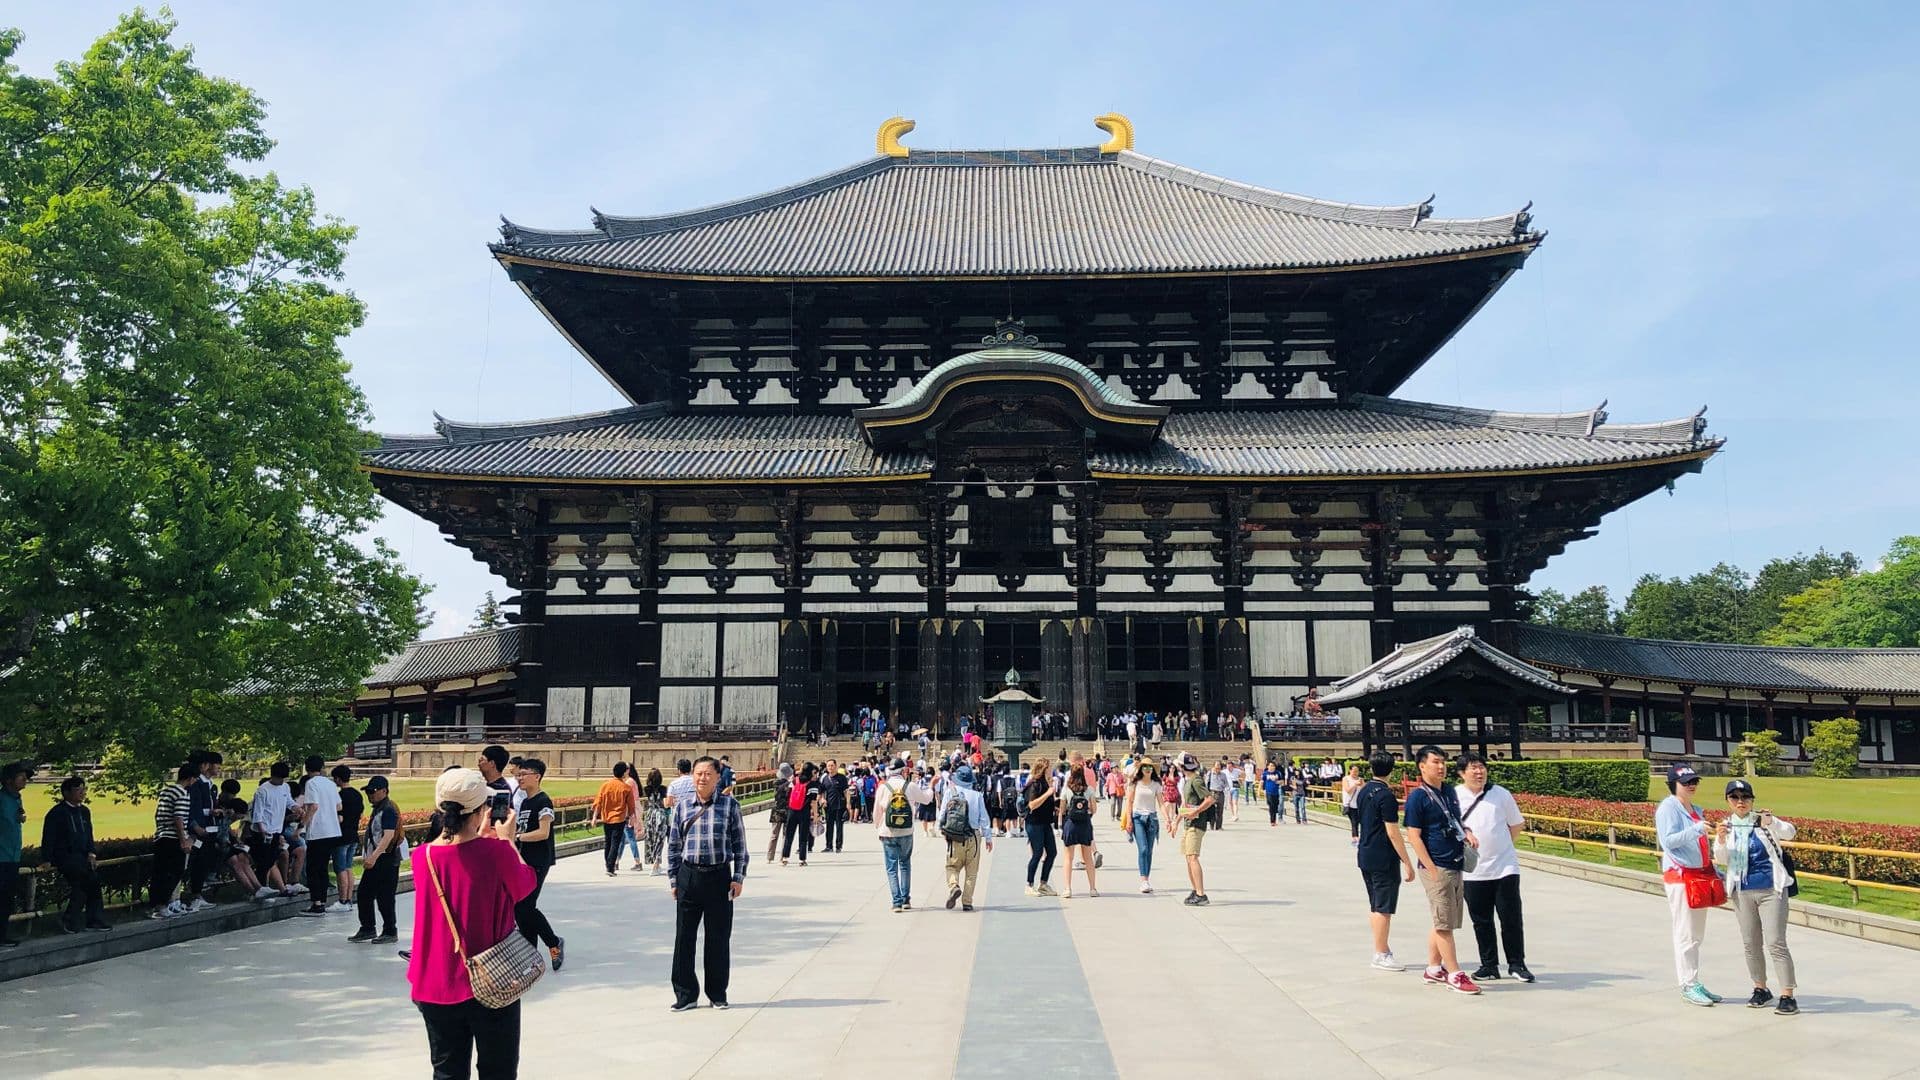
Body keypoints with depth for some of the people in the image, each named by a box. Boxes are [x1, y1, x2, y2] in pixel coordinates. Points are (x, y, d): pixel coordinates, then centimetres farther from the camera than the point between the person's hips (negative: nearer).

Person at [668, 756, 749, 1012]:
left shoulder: (729, 804, 1)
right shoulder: (682, 806, 5)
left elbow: (740, 844, 3)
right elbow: (674, 845, 11)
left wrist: (739, 877, -2)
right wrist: (674, 879, 7)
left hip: (719, 877, -1)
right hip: (689, 876, 1)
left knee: (719, 938, 6)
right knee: (684, 937, 4)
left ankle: (717, 993, 20)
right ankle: (686, 994, 16)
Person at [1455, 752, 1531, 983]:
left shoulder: (1500, 794, 2)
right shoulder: (1453, 797, -3)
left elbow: (1517, 825, 13)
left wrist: (1498, 845, 7)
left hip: (1505, 867, 0)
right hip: (1473, 871, 0)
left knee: (1511, 919, 3)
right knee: (1481, 921, 7)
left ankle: (1517, 964, 15)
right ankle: (1489, 965, 18)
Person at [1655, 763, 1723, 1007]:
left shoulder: (1696, 810, 16)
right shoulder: (1668, 808, -10)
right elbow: (1668, 841, -21)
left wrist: (1713, 871, 18)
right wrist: (1697, 829, -30)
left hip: (1701, 875, 9)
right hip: (1680, 876, -8)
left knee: (1697, 935, 12)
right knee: (1685, 934, -6)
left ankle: (1694, 983, 19)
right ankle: (1688, 985, -2)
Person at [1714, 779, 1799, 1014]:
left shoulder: (1763, 821, -3)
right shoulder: (1727, 826, 4)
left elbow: (1790, 832, -20)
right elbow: (1721, 859, -1)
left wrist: (1771, 823, -40)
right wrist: (1720, 841, -21)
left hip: (1771, 889, -4)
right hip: (1742, 891, 4)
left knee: (1776, 943, -8)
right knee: (1750, 944, 12)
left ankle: (1788, 996, -4)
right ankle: (1760, 989, 26)